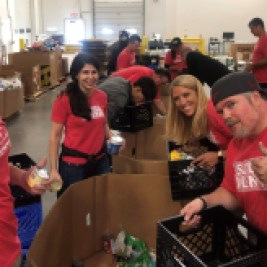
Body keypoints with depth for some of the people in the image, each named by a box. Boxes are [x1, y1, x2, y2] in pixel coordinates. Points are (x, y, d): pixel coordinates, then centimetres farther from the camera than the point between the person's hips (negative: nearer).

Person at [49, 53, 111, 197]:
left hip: (100, 159, 5)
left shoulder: (102, 96, 1)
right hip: (73, 162, -5)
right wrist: (53, 170, -14)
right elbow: (55, 136, -11)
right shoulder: (64, 100, -14)